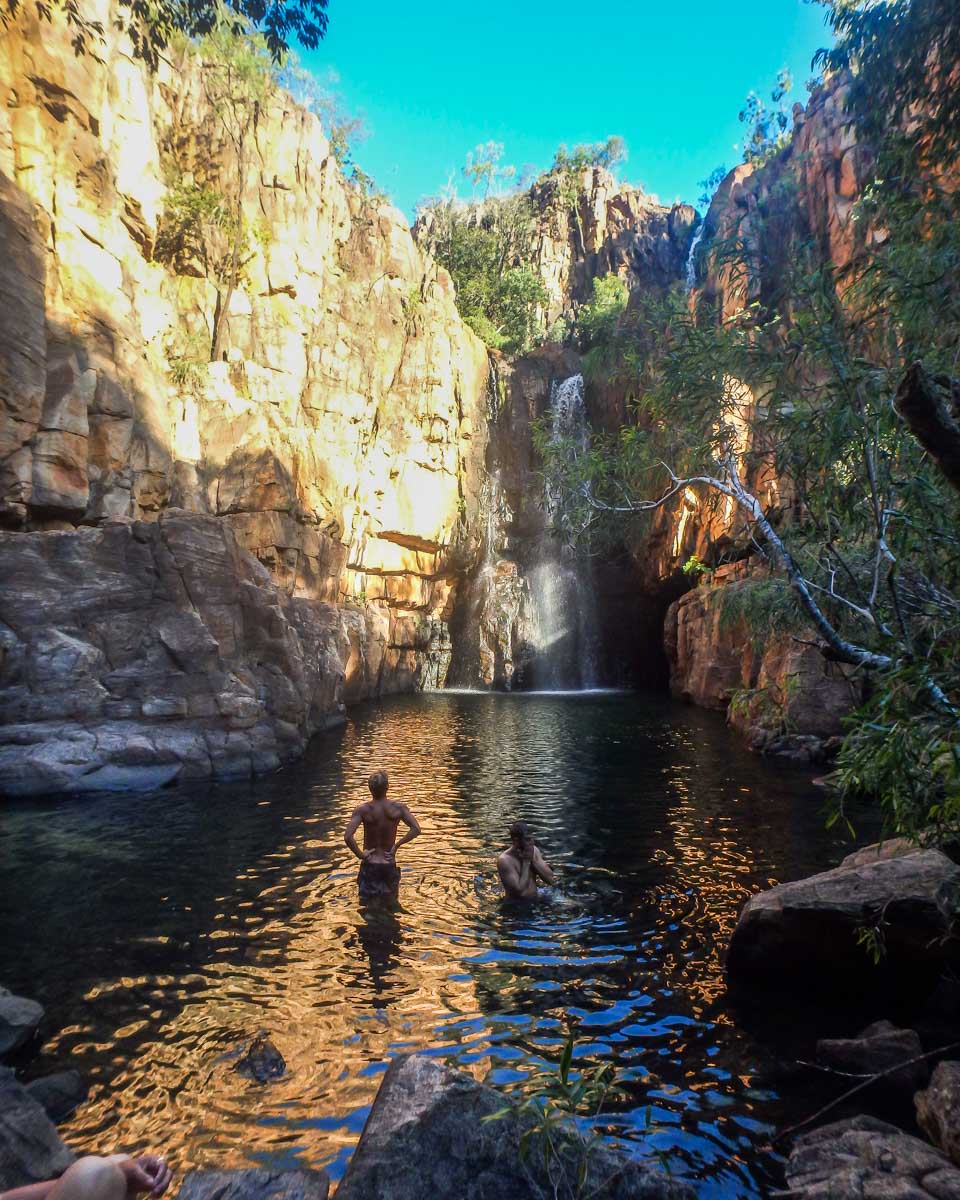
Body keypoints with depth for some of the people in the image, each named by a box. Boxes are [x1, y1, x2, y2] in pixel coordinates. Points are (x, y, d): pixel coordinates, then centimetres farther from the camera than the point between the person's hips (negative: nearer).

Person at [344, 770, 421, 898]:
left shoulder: (362, 810, -15)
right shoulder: (398, 808, -11)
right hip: (389, 865, 1)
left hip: (369, 864, -1)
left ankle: (371, 893, -2)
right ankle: (387, 891, -1)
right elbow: (416, 830, -19)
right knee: (391, 896, 22)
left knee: (367, 897, 21)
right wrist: (397, 845, -8)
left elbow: (347, 836, -26)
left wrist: (360, 854, -12)